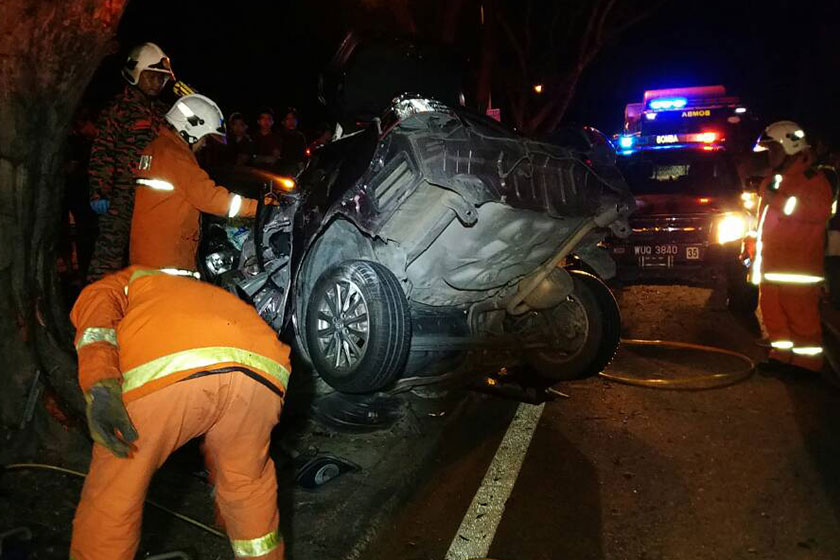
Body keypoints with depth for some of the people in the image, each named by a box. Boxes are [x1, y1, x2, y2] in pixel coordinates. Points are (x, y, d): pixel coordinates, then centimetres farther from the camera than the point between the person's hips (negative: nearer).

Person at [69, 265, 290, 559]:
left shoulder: (121, 285, 37)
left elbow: (98, 304, 8)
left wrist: (99, 385, -7)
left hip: (167, 370, -4)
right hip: (263, 372, 5)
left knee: (113, 495, 21)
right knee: (248, 480, 32)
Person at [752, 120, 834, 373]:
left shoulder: (812, 179, -7)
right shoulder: (772, 180, 20)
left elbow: (820, 210, -25)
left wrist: (778, 200, -22)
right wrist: (757, 256, 25)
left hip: (798, 265, -8)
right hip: (771, 262, 9)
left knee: (800, 314, -6)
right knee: (772, 312, 13)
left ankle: (806, 362, 4)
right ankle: (781, 356, 24)